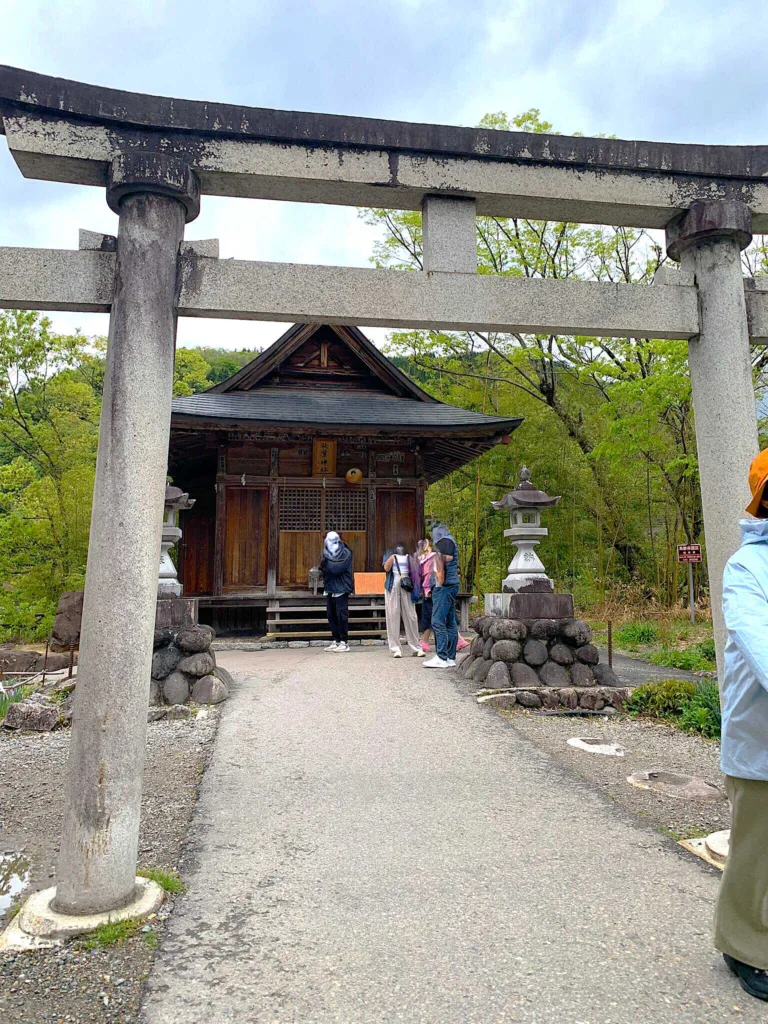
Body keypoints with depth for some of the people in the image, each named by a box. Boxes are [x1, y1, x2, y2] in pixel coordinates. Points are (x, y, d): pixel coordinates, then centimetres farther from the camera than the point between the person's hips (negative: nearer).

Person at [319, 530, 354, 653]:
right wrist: (323, 566, -13)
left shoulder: (345, 553, -6)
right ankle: (336, 641, 16)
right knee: (331, 615, 7)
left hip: (341, 588, -6)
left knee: (341, 615, -7)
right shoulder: (327, 553, 13)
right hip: (329, 588, 6)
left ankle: (344, 642, -2)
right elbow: (323, 568, 7)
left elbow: (337, 568, -17)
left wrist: (326, 563, -7)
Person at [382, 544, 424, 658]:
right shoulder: (389, 555, 15)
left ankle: (416, 648, 4)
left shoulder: (409, 558, 17)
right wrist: (393, 556, -11)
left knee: (411, 616, -1)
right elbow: (386, 568, -3)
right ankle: (395, 649, -2)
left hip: (407, 587, 1)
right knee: (393, 616, -5)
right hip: (393, 586, -1)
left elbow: (417, 572, 11)